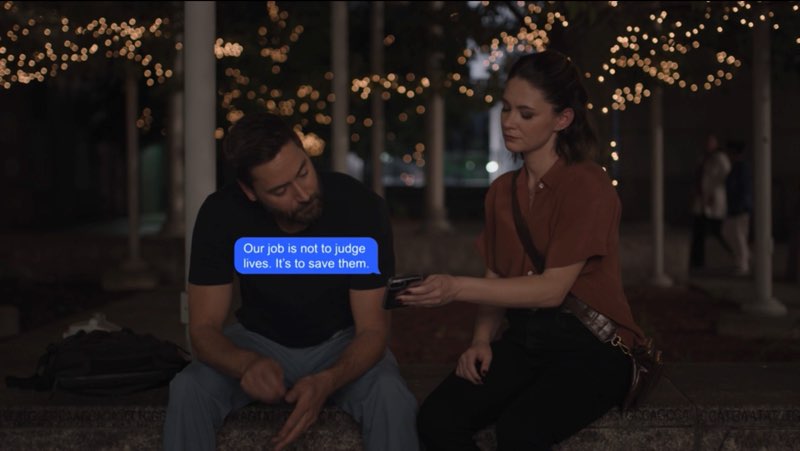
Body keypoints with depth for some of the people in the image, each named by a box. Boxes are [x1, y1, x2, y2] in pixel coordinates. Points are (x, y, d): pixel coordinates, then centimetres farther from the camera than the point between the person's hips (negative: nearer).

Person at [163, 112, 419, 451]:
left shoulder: (361, 207, -27)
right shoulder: (220, 214, -23)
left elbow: (372, 329, -23)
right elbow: (204, 327, -20)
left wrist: (327, 381, -44)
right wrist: (248, 363, -44)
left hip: (341, 343, -1)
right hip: (259, 341, 1)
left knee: (392, 398, -32)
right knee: (187, 390, -27)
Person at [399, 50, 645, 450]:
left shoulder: (588, 187, -11)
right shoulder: (501, 191, 11)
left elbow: (553, 288, -17)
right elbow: (496, 281, 13)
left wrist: (458, 288, -24)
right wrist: (481, 340, -6)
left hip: (591, 346, -5)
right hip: (523, 339, 6)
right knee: (436, 418, -20)